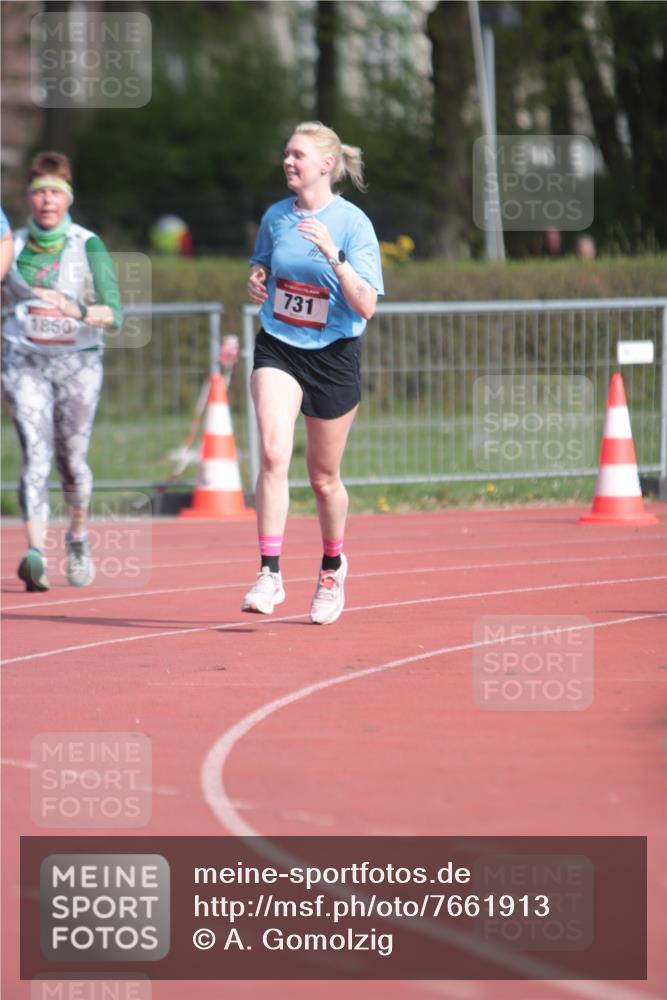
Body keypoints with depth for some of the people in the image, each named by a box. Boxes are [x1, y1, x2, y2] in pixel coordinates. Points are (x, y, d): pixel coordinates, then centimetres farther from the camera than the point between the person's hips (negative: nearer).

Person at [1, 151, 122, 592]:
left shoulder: (88, 246, -5)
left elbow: (114, 312, -14)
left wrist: (77, 312, -30)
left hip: (78, 362, -1)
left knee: (72, 459, 8)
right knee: (35, 454, -15)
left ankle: (79, 536, 37)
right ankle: (36, 554, -27)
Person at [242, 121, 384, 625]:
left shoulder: (353, 223, -11)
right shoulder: (276, 217, 2)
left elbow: (366, 306, -16)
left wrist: (333, 256, -29)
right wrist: (255, 282, -4)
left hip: (334, 354, -2)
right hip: (278, 349, 2)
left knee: (324, 477, 10)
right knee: (273, 455, -20)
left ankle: (332, 566, 36)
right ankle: (270, 574, -21)